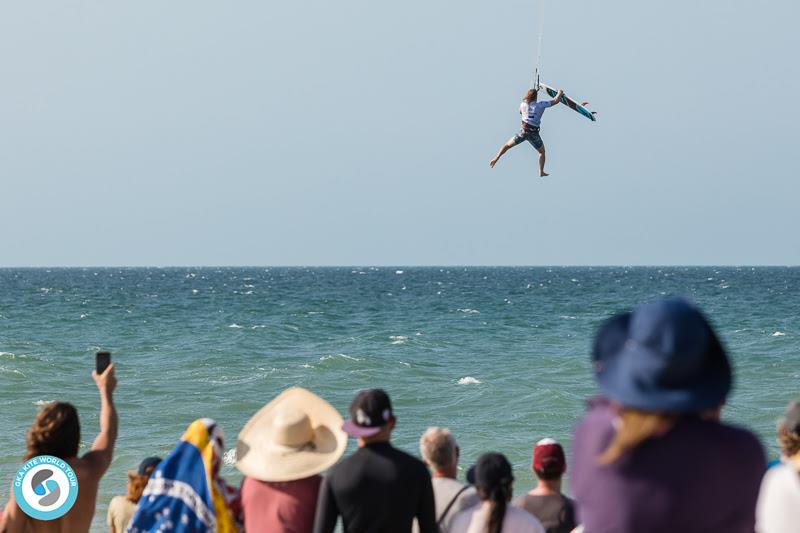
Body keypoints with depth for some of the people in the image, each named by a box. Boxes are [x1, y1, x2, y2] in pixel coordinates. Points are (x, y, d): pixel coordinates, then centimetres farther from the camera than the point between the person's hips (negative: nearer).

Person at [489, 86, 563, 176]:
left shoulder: (523, 105, 1)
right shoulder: (541, 105, -6)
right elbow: (556, 101, 0)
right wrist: (560, 93, 19)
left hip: (524, 131, 1)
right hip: (534, 134, -1)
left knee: (507, 145, 18)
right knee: (542, 152, 20)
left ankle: (496, 158, 2)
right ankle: (541, 172, 12)